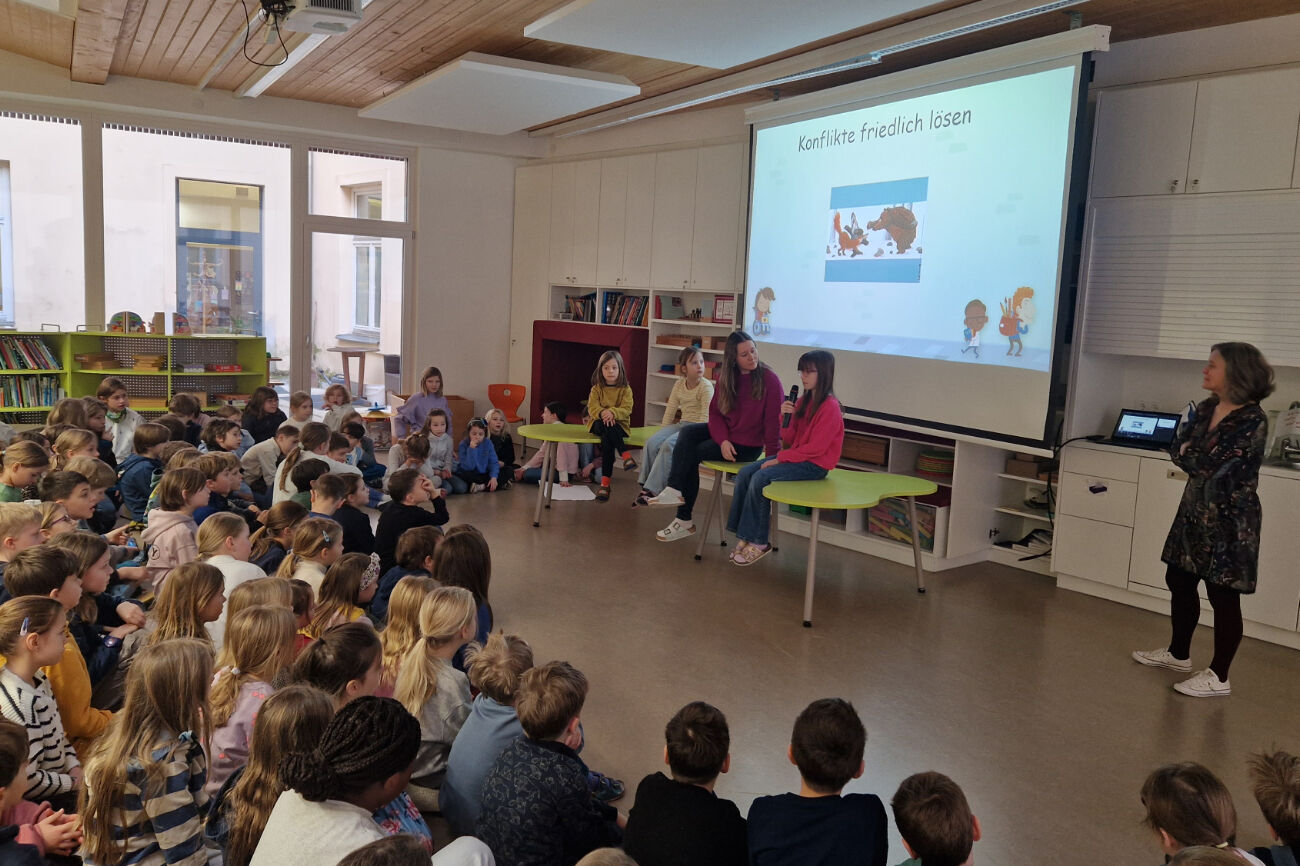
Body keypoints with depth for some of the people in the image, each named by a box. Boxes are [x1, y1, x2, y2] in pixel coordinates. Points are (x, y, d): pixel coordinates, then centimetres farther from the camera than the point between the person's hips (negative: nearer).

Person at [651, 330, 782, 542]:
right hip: (724, 436, 6)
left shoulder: (769, 379, -14)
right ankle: (675, 490, -22)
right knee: (687, 432, -18)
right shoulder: (726, 379, 5)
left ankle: (684, 519, -2)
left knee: (690, 455, -14)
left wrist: (774, 457, -13)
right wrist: (723, 440, -14)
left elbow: (773, 421, -14)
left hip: (747, 444, -6)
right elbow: (715, 412, 3)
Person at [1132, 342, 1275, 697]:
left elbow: (1208, 465, -23)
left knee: (1223, 596, 0)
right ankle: (1179, 653, 34)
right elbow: (1176, 448, 3)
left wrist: (1188, 454, -4)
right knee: (1179, 580, 17)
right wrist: (1194, 458, -16)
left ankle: (1218, 677, 11)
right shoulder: (1206, 408, 6)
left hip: (1229, 518, -9)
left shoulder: (1252, 421, -20)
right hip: (1195, 510, 9)